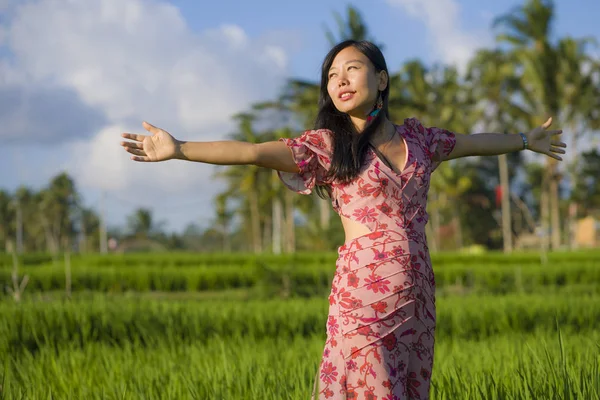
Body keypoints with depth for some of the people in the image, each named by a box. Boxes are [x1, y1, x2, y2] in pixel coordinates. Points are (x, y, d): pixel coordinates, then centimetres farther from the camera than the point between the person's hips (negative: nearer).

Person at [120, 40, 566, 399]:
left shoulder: (415, 136, 13)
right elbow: (253, 151, -12)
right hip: (365, 298, -4)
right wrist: (179, 148, -23)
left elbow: (474, 141, 30)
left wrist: (525, 140, 44)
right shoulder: (325, 144, -1)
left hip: (417, 298, 5)